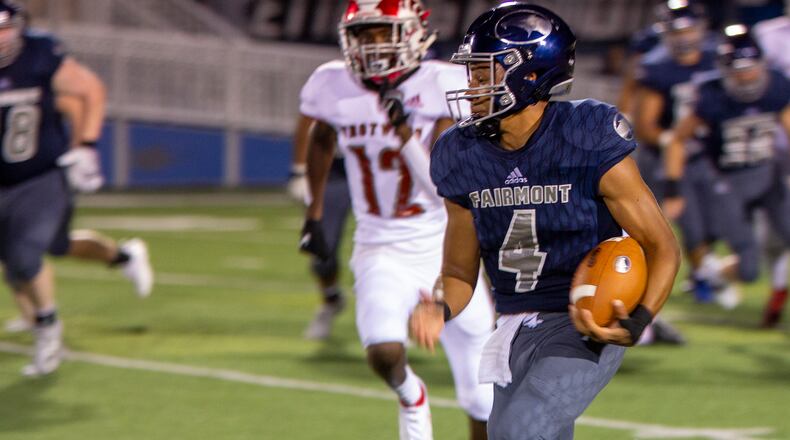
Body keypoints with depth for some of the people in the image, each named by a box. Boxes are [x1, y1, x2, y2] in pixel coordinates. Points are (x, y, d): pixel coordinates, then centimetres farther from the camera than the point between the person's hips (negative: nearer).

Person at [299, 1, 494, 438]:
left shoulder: (441, 89, -15)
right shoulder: (336, 89, -5)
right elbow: (322, 141, 20)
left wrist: (405, 131, -33)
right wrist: (314, 212, 22)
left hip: (442, 248, -1)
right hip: (380, 251, 1)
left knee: (481, 398, 4)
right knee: (384, 353, -26)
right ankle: (411, 396, 9)